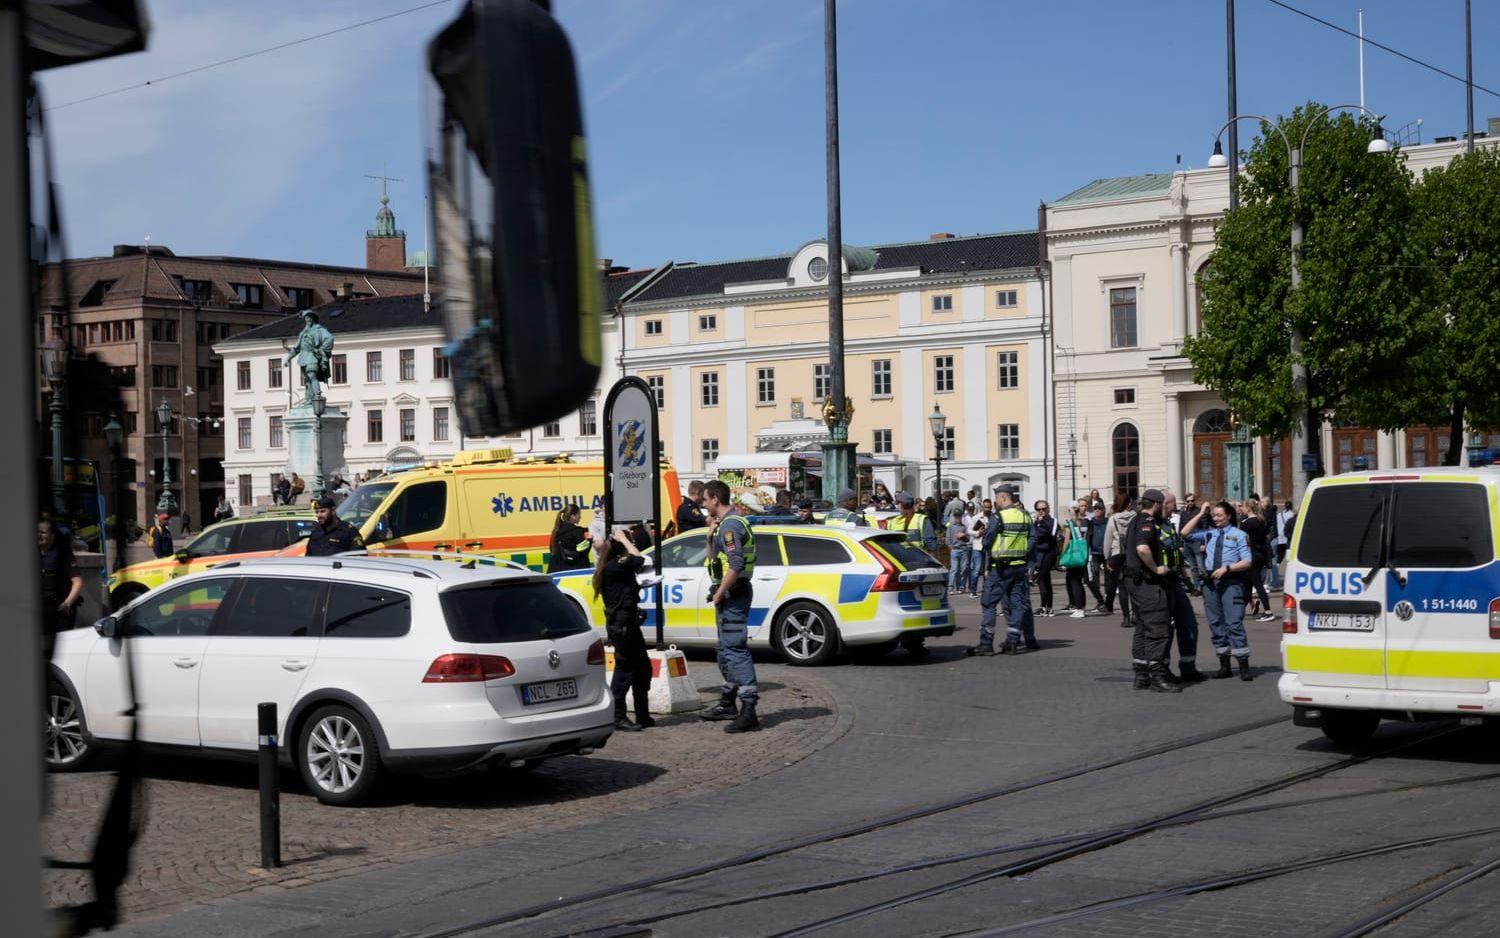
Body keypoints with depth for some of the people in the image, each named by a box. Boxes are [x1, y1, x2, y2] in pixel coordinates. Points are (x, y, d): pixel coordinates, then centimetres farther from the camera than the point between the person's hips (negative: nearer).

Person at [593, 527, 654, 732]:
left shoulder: (615, 567, 13)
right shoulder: (613, 567, -17)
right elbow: (638, 559, -22)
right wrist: (622, 538, -13)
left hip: (629, 623, 10)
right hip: (621, 625, -10)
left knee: (642, 668, 15)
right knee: (624, 668, -6)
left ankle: (643, 716, 21)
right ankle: (618, 717, -2)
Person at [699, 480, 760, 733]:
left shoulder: (730, 526, -16)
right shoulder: (725, 523, 18)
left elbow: (735, 566, -25)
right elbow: (714, 559, 24)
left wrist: (719, 594, -19)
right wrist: (710, 536, 9)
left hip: (732, 595, -11)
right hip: (729, 595, 11)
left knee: (735, 649, -14)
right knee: (725, 649, 20)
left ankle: (748, 710, -18)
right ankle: (728, 704, 31)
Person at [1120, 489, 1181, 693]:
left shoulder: (1134, 520, 17)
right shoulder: (1147, 522, -14)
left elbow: (1126, 547, 29)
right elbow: (1142, 548, -31)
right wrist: (1156, 568, -19)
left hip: (1133, 579, 10)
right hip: (1147, 582, -10)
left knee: (1142, 628, 14)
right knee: (1159, 629, -9)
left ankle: (1141, 676, 16)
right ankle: (1157, 677, -12)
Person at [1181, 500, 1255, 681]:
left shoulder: (1239, 535, 4)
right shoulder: (1209, 534, 15)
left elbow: (1247, 562, -1)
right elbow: (1185, 533, 10)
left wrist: (1226, 568, -15)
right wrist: (1201, 515, 7)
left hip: (1231, 582, -5)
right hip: (1211, 581, 5)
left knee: (1234, 623, -11)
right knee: (1216, 623, 7)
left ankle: (1244, 667, -9)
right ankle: (1224, 666, 15)